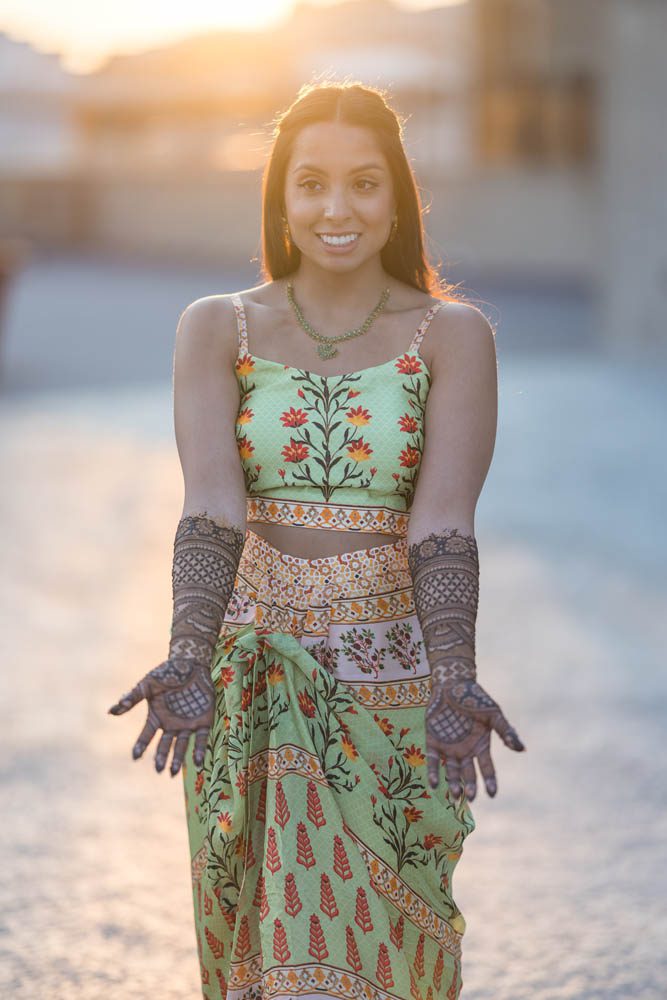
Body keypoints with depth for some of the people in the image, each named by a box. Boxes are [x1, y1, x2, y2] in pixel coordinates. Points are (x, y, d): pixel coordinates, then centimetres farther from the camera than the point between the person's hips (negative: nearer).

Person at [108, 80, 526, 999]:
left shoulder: (453, 336, -2)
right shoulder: (217, 329, 1)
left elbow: (444, 519, -15)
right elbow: (211, 507, -14)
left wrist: (454, 679, -30)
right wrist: (189, 662, -30)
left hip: (396, 682, 0)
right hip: (255, 682, 1)